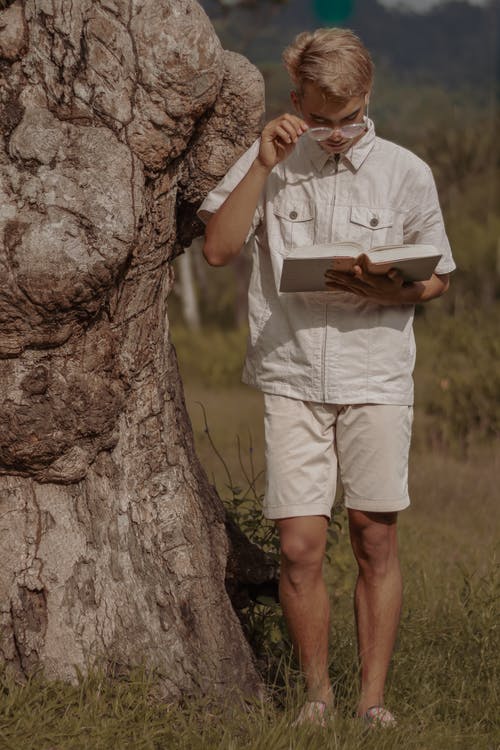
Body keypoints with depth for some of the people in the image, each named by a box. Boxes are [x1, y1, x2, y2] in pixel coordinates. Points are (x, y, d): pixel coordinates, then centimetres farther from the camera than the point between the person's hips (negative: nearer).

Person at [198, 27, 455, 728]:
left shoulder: (405, 173, 3)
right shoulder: (270, 161, 5)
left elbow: (438, 278, 10)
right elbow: (219, 247, -5)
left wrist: (386, 290, -11)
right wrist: (264, 164, -13)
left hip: (376, 375, 0)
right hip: (291, 375, 0)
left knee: (376, 538, 1)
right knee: (299, 545, -4)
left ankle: (374, 696, 10)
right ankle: (317, 691, 12)